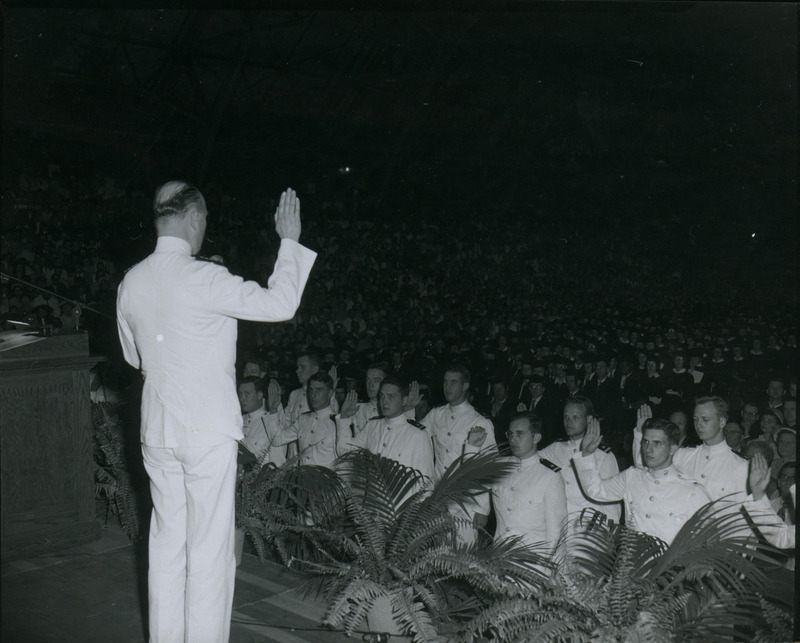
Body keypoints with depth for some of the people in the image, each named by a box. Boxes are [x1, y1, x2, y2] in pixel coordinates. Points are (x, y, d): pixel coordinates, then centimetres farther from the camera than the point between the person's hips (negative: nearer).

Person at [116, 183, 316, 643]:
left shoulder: (131, 283, 4)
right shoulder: (201, 278, -16)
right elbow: (280, 303, -14)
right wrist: (290, 241, -4)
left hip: (157, 432, 7)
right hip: (208, 431, -6)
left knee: (167, 544, 15)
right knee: (209, 550, 2)